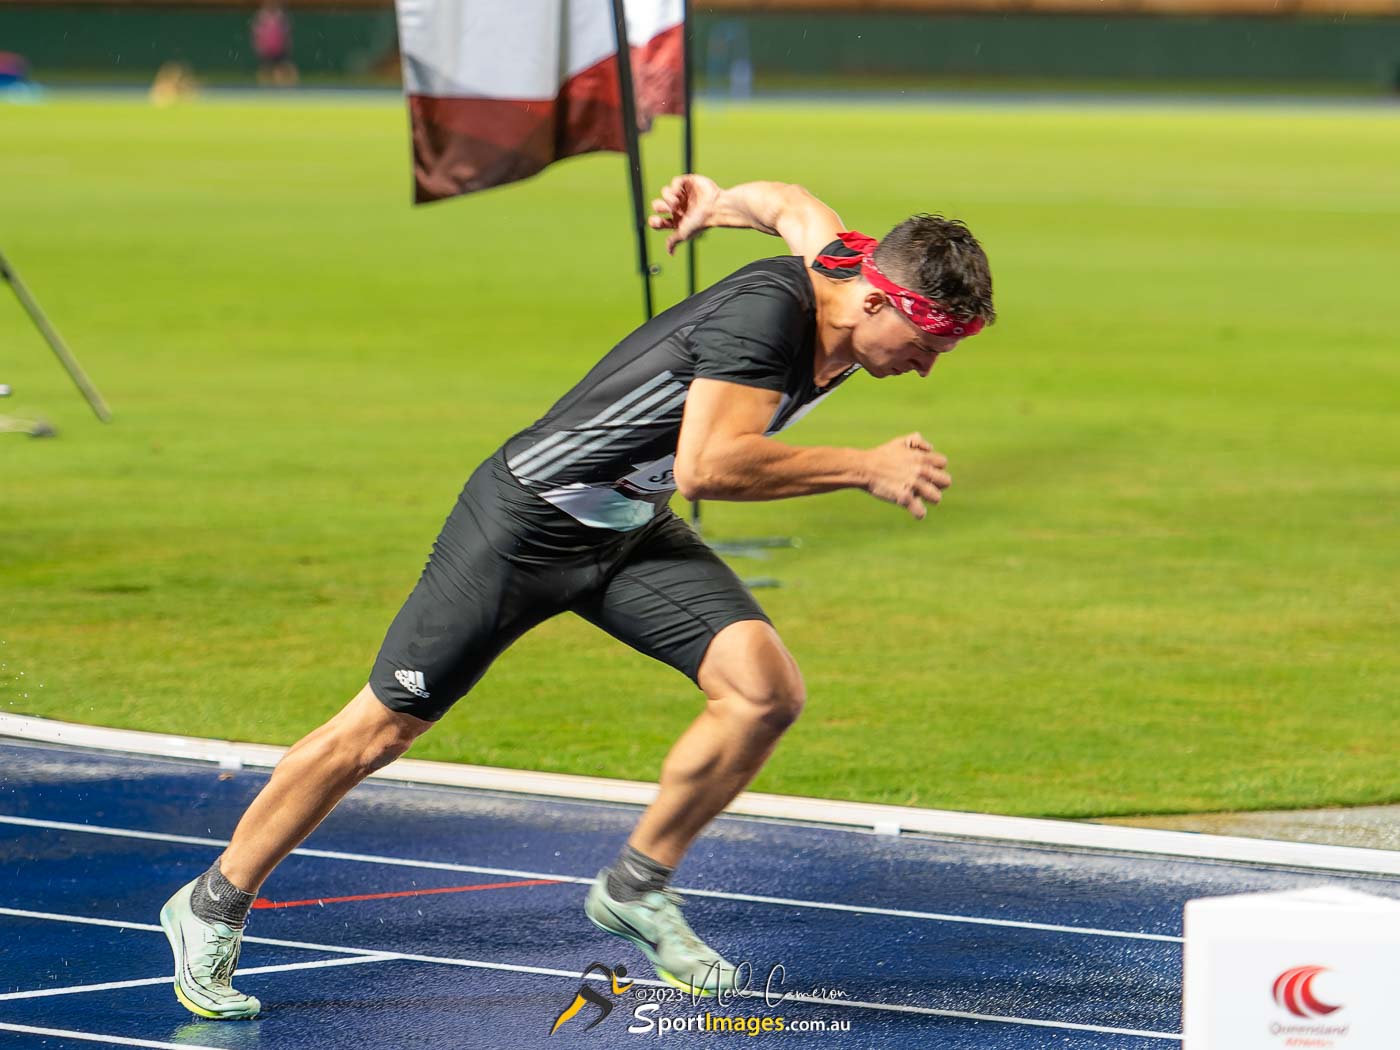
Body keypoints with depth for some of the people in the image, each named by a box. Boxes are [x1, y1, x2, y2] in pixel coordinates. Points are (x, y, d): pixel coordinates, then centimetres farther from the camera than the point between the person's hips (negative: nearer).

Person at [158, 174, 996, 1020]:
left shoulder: (845, 272, -7)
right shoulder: (765, 314, -31)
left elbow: (794, 205, 14)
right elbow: (705, 467, -41)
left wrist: (721, 204, 29)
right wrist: (863, 468, -37)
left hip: (635, 534, 7)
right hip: (526, 525, -7)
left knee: (766, 691, -15)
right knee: (383, 729, 2)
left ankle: (637, 886, 5)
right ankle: (215, 905, 19)